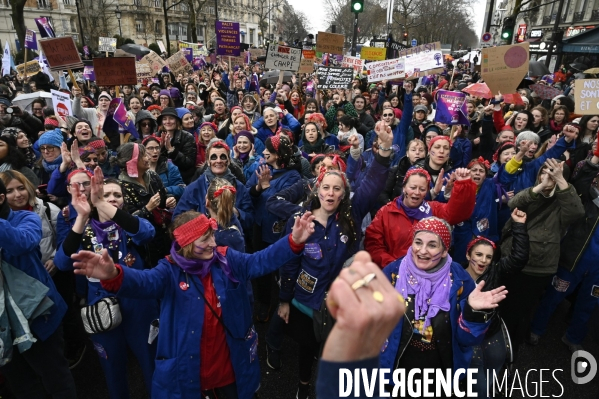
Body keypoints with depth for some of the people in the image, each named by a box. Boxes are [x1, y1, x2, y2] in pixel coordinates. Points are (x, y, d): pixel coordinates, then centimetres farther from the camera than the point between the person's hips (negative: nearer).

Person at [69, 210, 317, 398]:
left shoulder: (228, 260, -5)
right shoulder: (171, 271, -13)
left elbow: (262, 260, -10)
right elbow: (143, 282, -31)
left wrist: (294, 241, -24)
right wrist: (114, 275, -54)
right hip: (187, 372, -1)